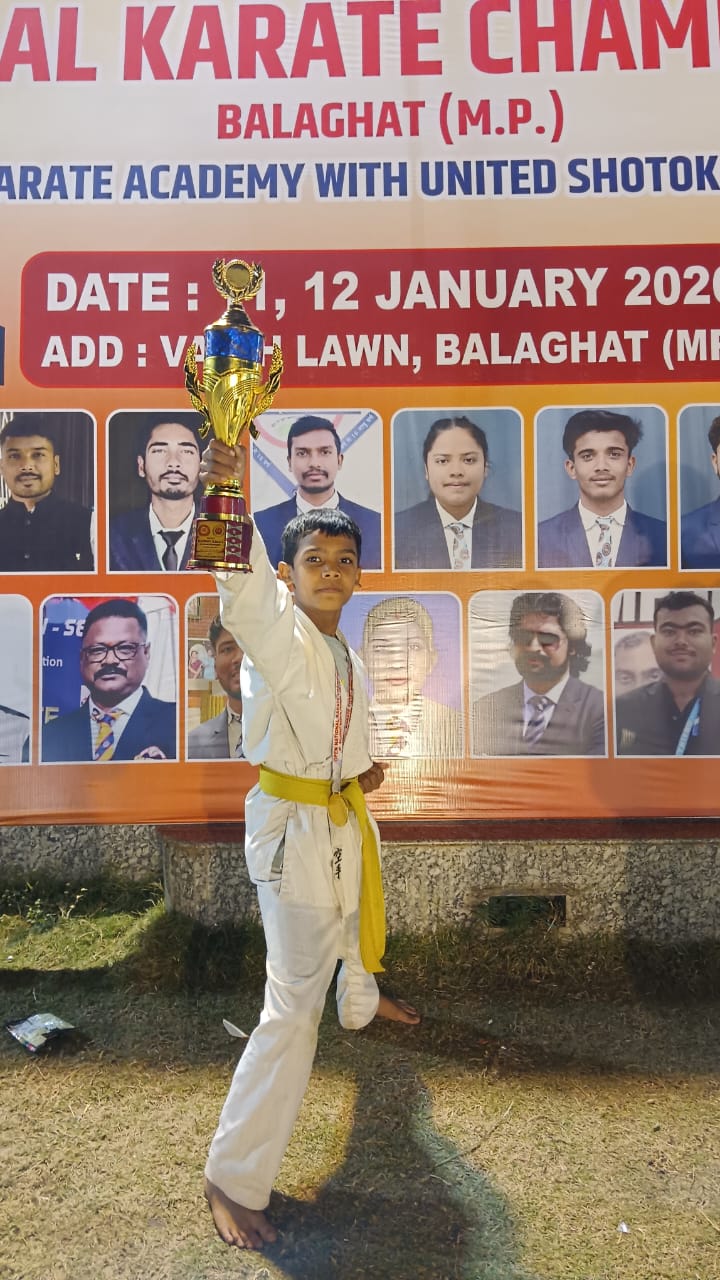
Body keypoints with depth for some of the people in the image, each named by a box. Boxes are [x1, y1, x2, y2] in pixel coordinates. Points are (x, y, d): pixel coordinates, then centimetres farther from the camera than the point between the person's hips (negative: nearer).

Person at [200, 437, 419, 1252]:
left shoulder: (348, 656, 6)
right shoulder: (276, 630, -20)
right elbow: (245, 589, -46)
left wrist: (362, 771, 9)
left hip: (345, 814, 9)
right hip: (291, 825, -8)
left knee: (355, 921, 34)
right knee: (295, 1003, -10)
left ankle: (362, 1002, 68)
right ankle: (232, 1177, 4)